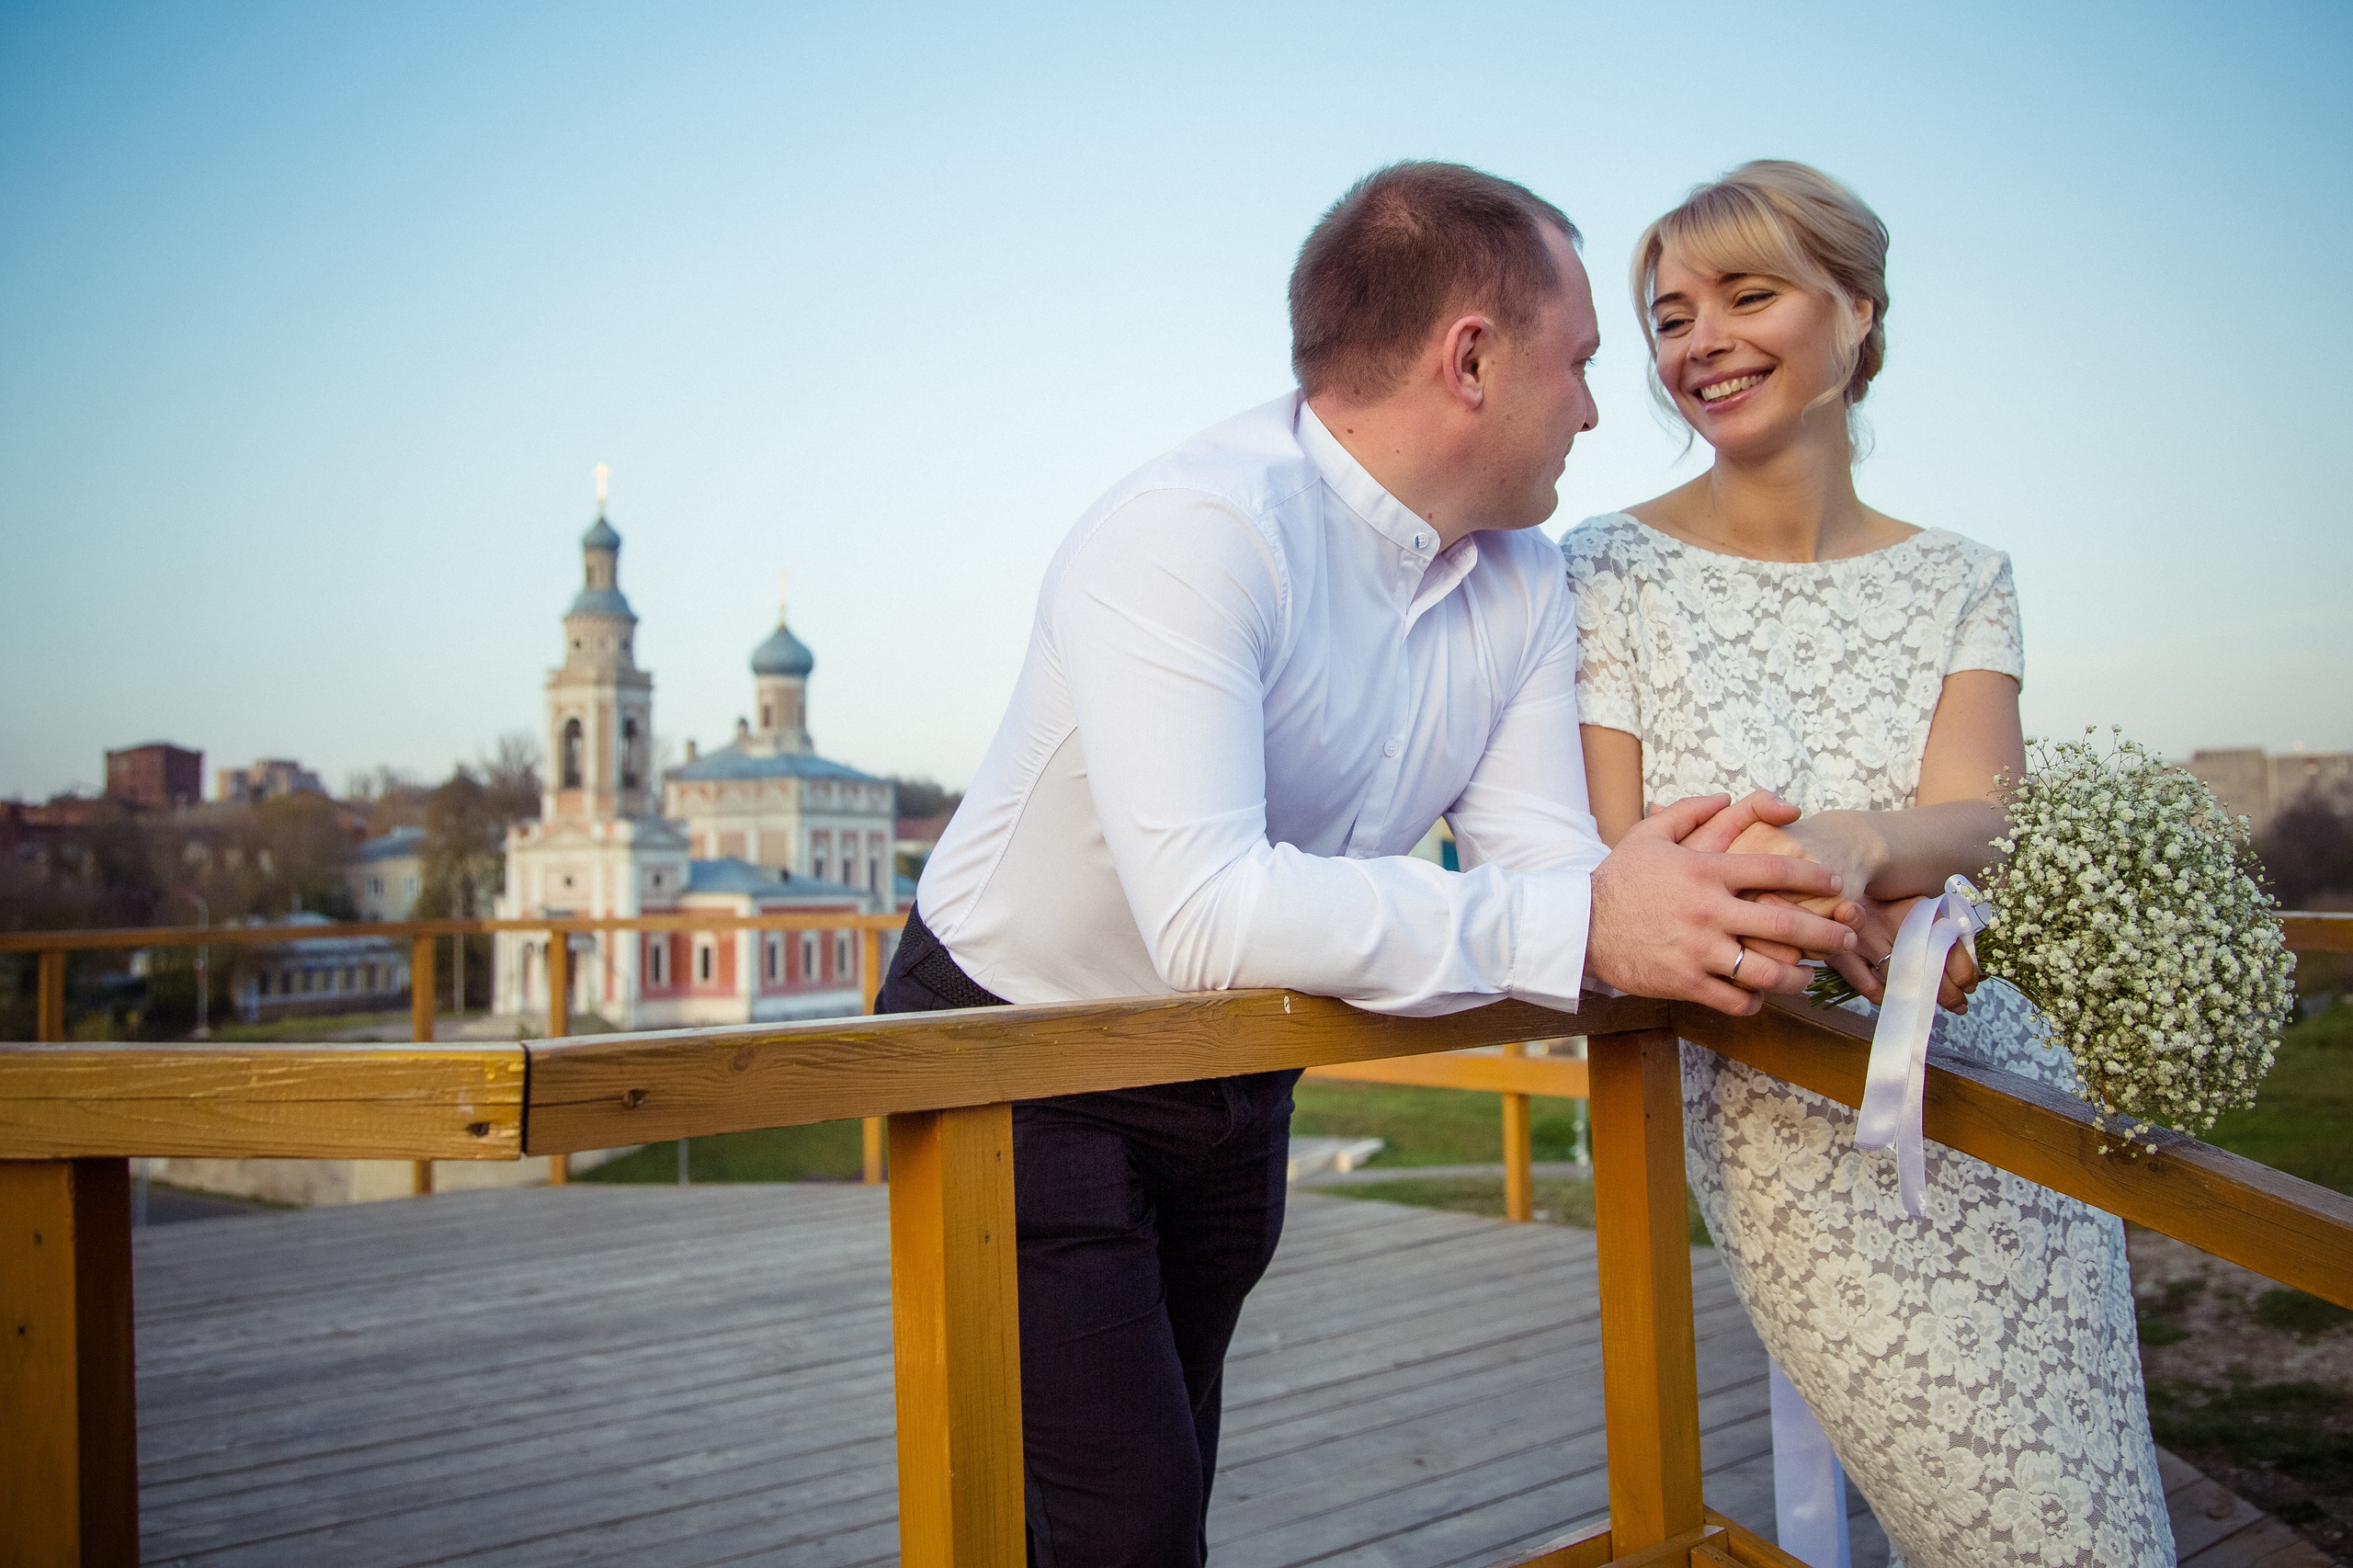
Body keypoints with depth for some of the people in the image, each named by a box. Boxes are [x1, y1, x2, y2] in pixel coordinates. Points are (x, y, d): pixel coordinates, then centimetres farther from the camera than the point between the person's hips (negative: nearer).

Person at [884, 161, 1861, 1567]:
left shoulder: (1523, 582, -4)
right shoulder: (1194, 532, -30)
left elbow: (1546, 864, -10)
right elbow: (1207, 913, -41)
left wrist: (1714, 908, -33)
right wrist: (1582, 924, -43)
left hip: (1232, 1081, 7)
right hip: (1016, 1062, -7)